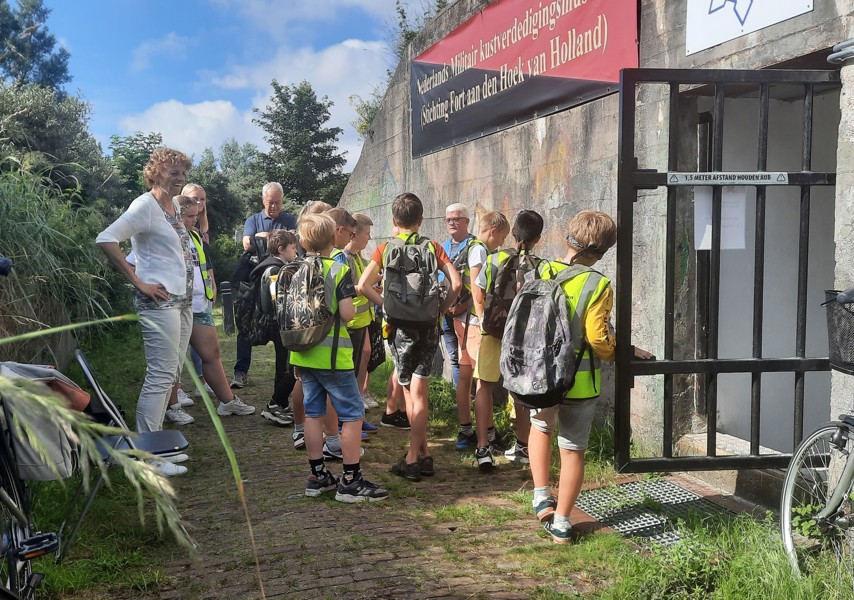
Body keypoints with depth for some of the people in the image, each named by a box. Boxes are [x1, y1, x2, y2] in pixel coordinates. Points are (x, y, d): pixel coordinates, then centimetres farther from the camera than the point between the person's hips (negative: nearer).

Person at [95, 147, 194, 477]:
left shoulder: (174, 206, 14)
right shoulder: (145, 205, -11)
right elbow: (106, 240, -23)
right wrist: (138, 282, -21)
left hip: (182, 300, 9)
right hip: (159, 301, -9)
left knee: (170, 375, 12)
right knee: (160, 376, -10)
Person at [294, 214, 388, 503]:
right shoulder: (339, 271, -12)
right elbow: (347, 314, -19)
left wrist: (297, 360, 18)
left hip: (303, 355, 6)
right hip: (332, 355, -6)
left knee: (313, 414, 13)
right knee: (353, 415, 2)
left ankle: (318, 476, 20)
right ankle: (351, 481, 3)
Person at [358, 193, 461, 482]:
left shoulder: (385, 248, -1)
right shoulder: (432, 247, 1)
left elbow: (362, 286, -11)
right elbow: (456, 283, -9)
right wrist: (441, 309, 2)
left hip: (400, 325, -1)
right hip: (428, 325, 1)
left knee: (409, 391, 11)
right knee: (418, 391, 5)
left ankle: (423, 453, 15)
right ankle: (416, 456, 3)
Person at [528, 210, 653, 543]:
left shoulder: (543, 273, -2)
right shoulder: (598, 286, -14)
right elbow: (598, 338, -18)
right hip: (580, 381, -3)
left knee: (540, 427, 29)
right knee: (573, 449, 11)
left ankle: (541, 496, 20)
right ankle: (561, 520, 17)